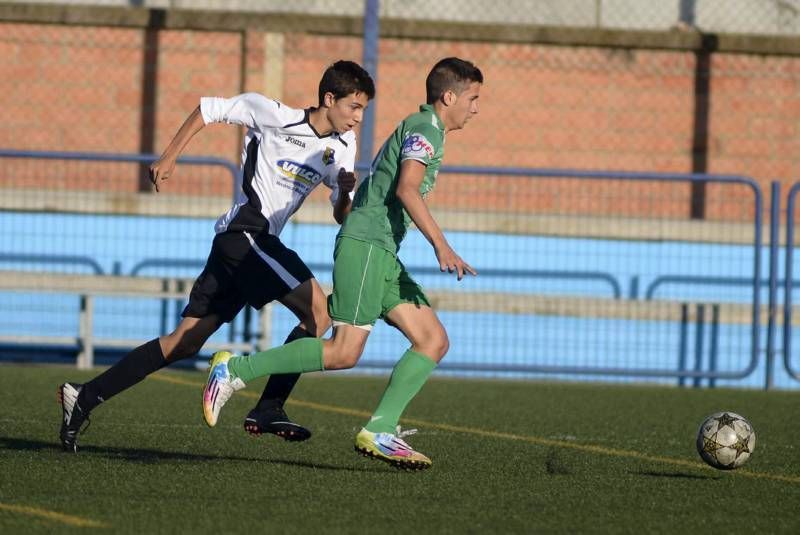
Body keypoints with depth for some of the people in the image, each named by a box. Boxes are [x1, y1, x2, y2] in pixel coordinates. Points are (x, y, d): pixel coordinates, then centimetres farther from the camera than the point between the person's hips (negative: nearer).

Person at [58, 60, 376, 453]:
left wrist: (346, 192, -10)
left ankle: (84, 397, 8)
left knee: (185, 341, 6)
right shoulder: (275, 115, -7)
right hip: (246, 233, -8)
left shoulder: (342, 147, 12)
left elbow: (342, 217, 12)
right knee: (318, 313, -16)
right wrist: (169, 157, 0)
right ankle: (268, 409, -18)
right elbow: (209, 109, 2)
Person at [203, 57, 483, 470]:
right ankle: (235, 370, -7)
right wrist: (441, 245, -26)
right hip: (364, 245, -10)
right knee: (344, 352, -15)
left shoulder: (419, 129, 25)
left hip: (382, 255, 10)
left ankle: (379, 432, -8)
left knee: (434, 340, 0)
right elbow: (406, 188, -20)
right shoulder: (426, 127, -6)